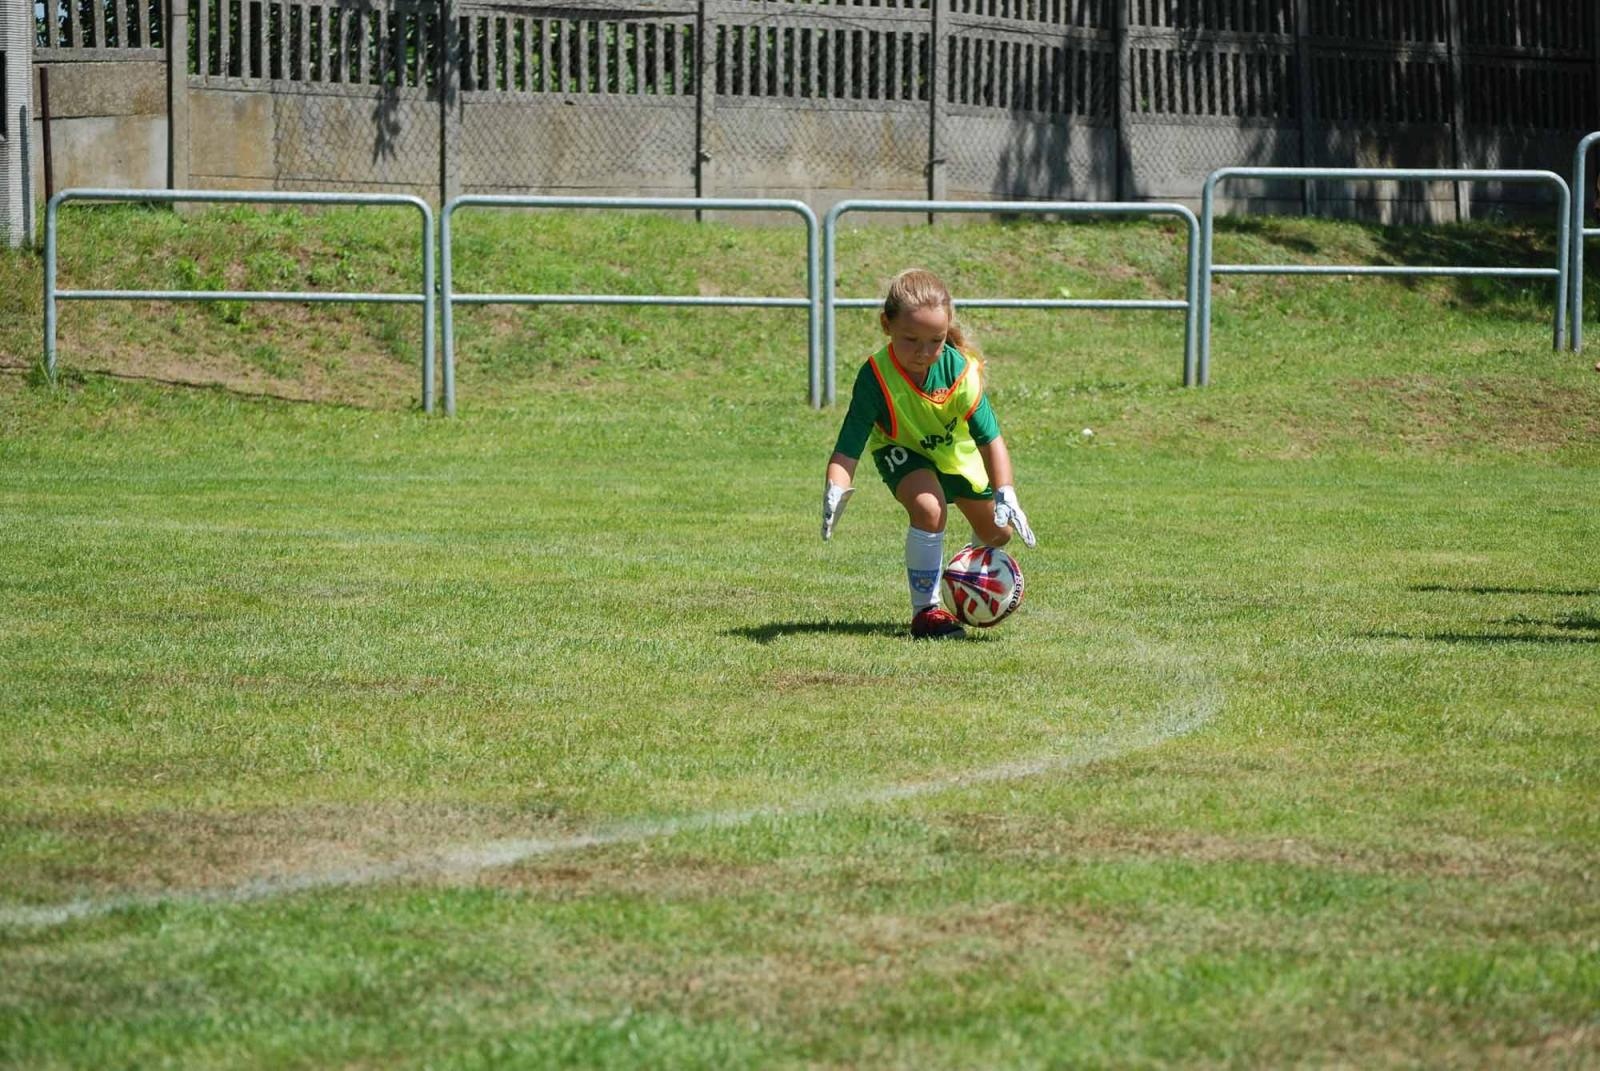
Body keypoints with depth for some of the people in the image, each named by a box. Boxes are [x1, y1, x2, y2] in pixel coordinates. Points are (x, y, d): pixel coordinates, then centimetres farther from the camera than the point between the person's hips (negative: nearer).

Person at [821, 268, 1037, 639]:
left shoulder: (959, 370, -33)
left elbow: (990, 438, -32)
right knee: (928, 507, -33)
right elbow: (848, 448, -40)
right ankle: (925, 609, -18)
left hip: (957, 452, 3)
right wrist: (835, 491, -58)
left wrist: (1005, 495, -44)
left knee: (997, 532, 14)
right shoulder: (877, 377, -38)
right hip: (903, 451, -3)